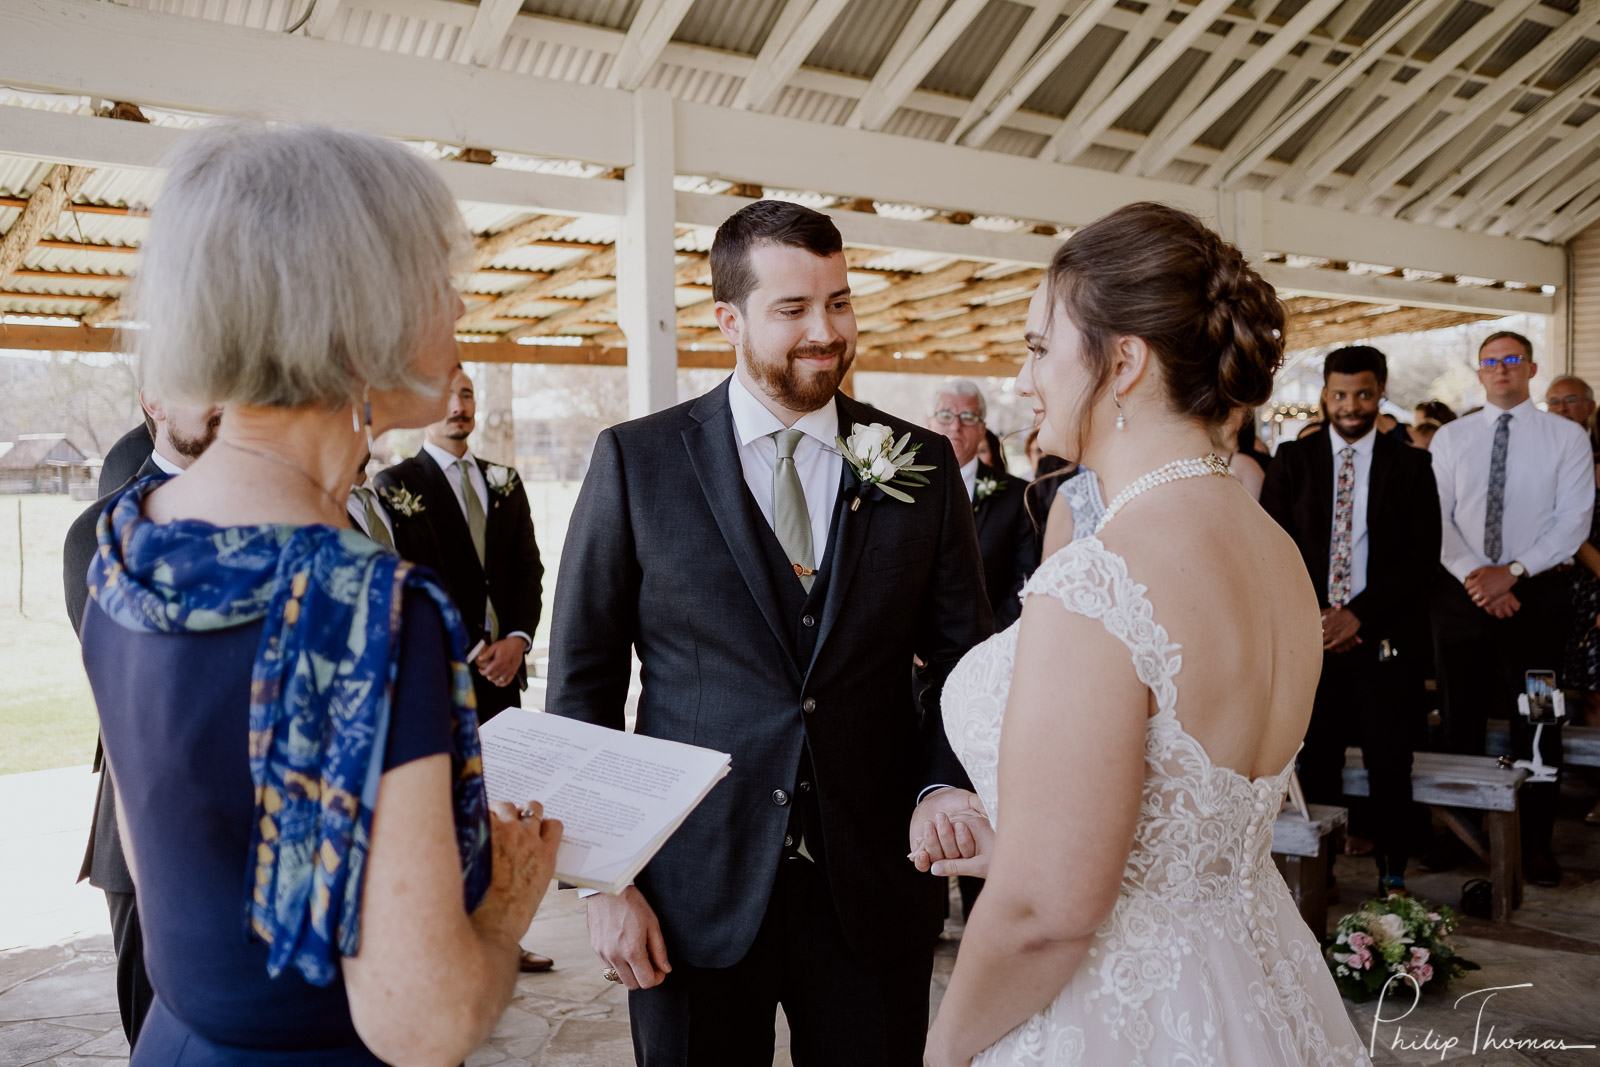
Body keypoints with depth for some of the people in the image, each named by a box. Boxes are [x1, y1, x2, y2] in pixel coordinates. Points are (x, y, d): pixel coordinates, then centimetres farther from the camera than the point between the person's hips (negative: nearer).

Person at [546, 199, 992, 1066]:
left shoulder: (923, 466, 1)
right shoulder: (636, 460, -4)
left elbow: (962, 665, 6)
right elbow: (581, 681, -1)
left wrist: (944, 786, -13)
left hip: (873, 895, 2)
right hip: (693, 899, -1)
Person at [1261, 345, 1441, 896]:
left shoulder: (1410, 466, 6)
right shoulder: (1293, 460, 7)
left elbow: (1423, 556, -1)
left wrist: (1358, 615, -11)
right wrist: (1311, 618, -8)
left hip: (1384, 637, 0)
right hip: (1310, 634, 0)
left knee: (1389, 763, 3)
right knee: (1316, 760, 3)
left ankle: (1392, 876, 16)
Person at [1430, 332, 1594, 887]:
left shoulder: (1567, 437, 1)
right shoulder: (1450, 437, 6)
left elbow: (1574, 521, -6)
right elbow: (1436, 517, 0)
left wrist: (1512, 571, -16)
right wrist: (1473, 575, -14)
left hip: (1536, 593, -2)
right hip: (1461, 592, 2)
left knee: (1536, 724, 4)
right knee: (1460, 720, 8)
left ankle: (1535, 842, 15)